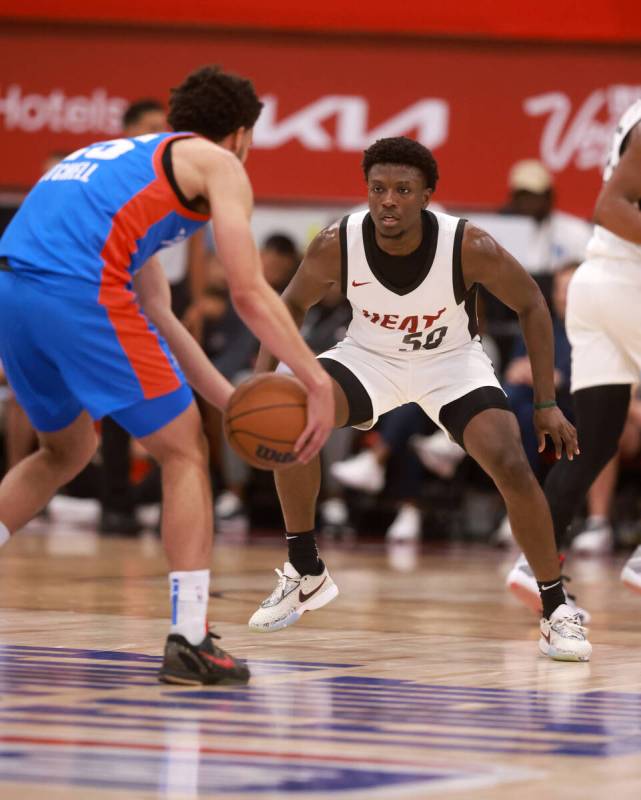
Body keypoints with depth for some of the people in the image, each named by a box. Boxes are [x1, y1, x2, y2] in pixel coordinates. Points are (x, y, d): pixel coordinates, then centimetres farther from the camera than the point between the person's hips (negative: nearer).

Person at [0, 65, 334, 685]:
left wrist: (232, 400, 29)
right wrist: (317, 383, 3)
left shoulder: (125, 159, 35)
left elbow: (155, 316, 33)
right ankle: (188, 642, -2)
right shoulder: (218, 164, 12)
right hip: (81, 290, -8)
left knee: (66, 451, 30)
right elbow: (248, 293, -1)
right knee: (185, 451, 4)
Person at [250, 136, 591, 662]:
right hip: (370, 356, 2)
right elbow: (293, 304, -4)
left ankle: (557, 611, -4)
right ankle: (306, 575, -4)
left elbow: (531, 305, -13)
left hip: (452, 362, -2)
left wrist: (547, 404, -15)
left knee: (513, 467, -22)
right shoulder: (338, 245, -25)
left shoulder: (469, 247, -30)